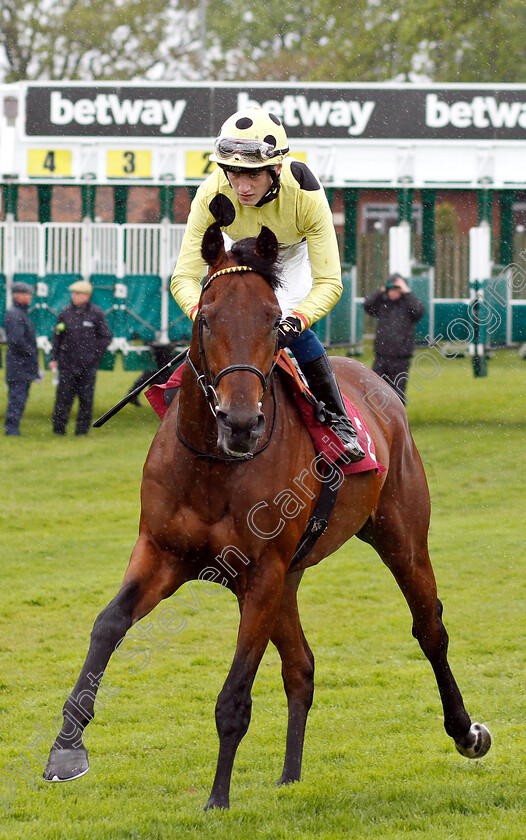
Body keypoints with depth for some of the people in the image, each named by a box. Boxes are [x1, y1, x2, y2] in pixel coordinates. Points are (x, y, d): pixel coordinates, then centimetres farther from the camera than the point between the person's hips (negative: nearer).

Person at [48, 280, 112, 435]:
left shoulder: (96, 313, 0)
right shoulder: (65, 312, 7)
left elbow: (106, 337, 3)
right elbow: (57, 336, 12)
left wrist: (95, 356, -4)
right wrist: (53, 358, 6)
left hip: (87, 364, -1)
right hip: (67, 363, 2)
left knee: (86, 399, 2)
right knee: (64, 395, -2)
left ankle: (82, 428, 11)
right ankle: (59, 427, 6)